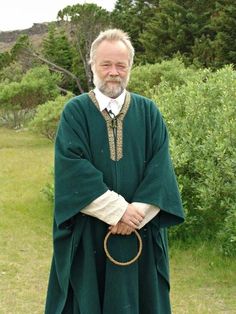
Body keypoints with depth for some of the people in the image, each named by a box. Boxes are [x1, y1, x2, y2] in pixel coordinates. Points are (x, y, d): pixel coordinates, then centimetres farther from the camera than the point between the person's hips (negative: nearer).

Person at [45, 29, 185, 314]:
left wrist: (137, 212, -16)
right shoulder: (75, 112, -2)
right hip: (88, 233, -2)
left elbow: (160, 168, -3)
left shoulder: (148, 112, 4)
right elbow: (72, 168, -12)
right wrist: (117, 210, -17)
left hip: (141, 233, 2)